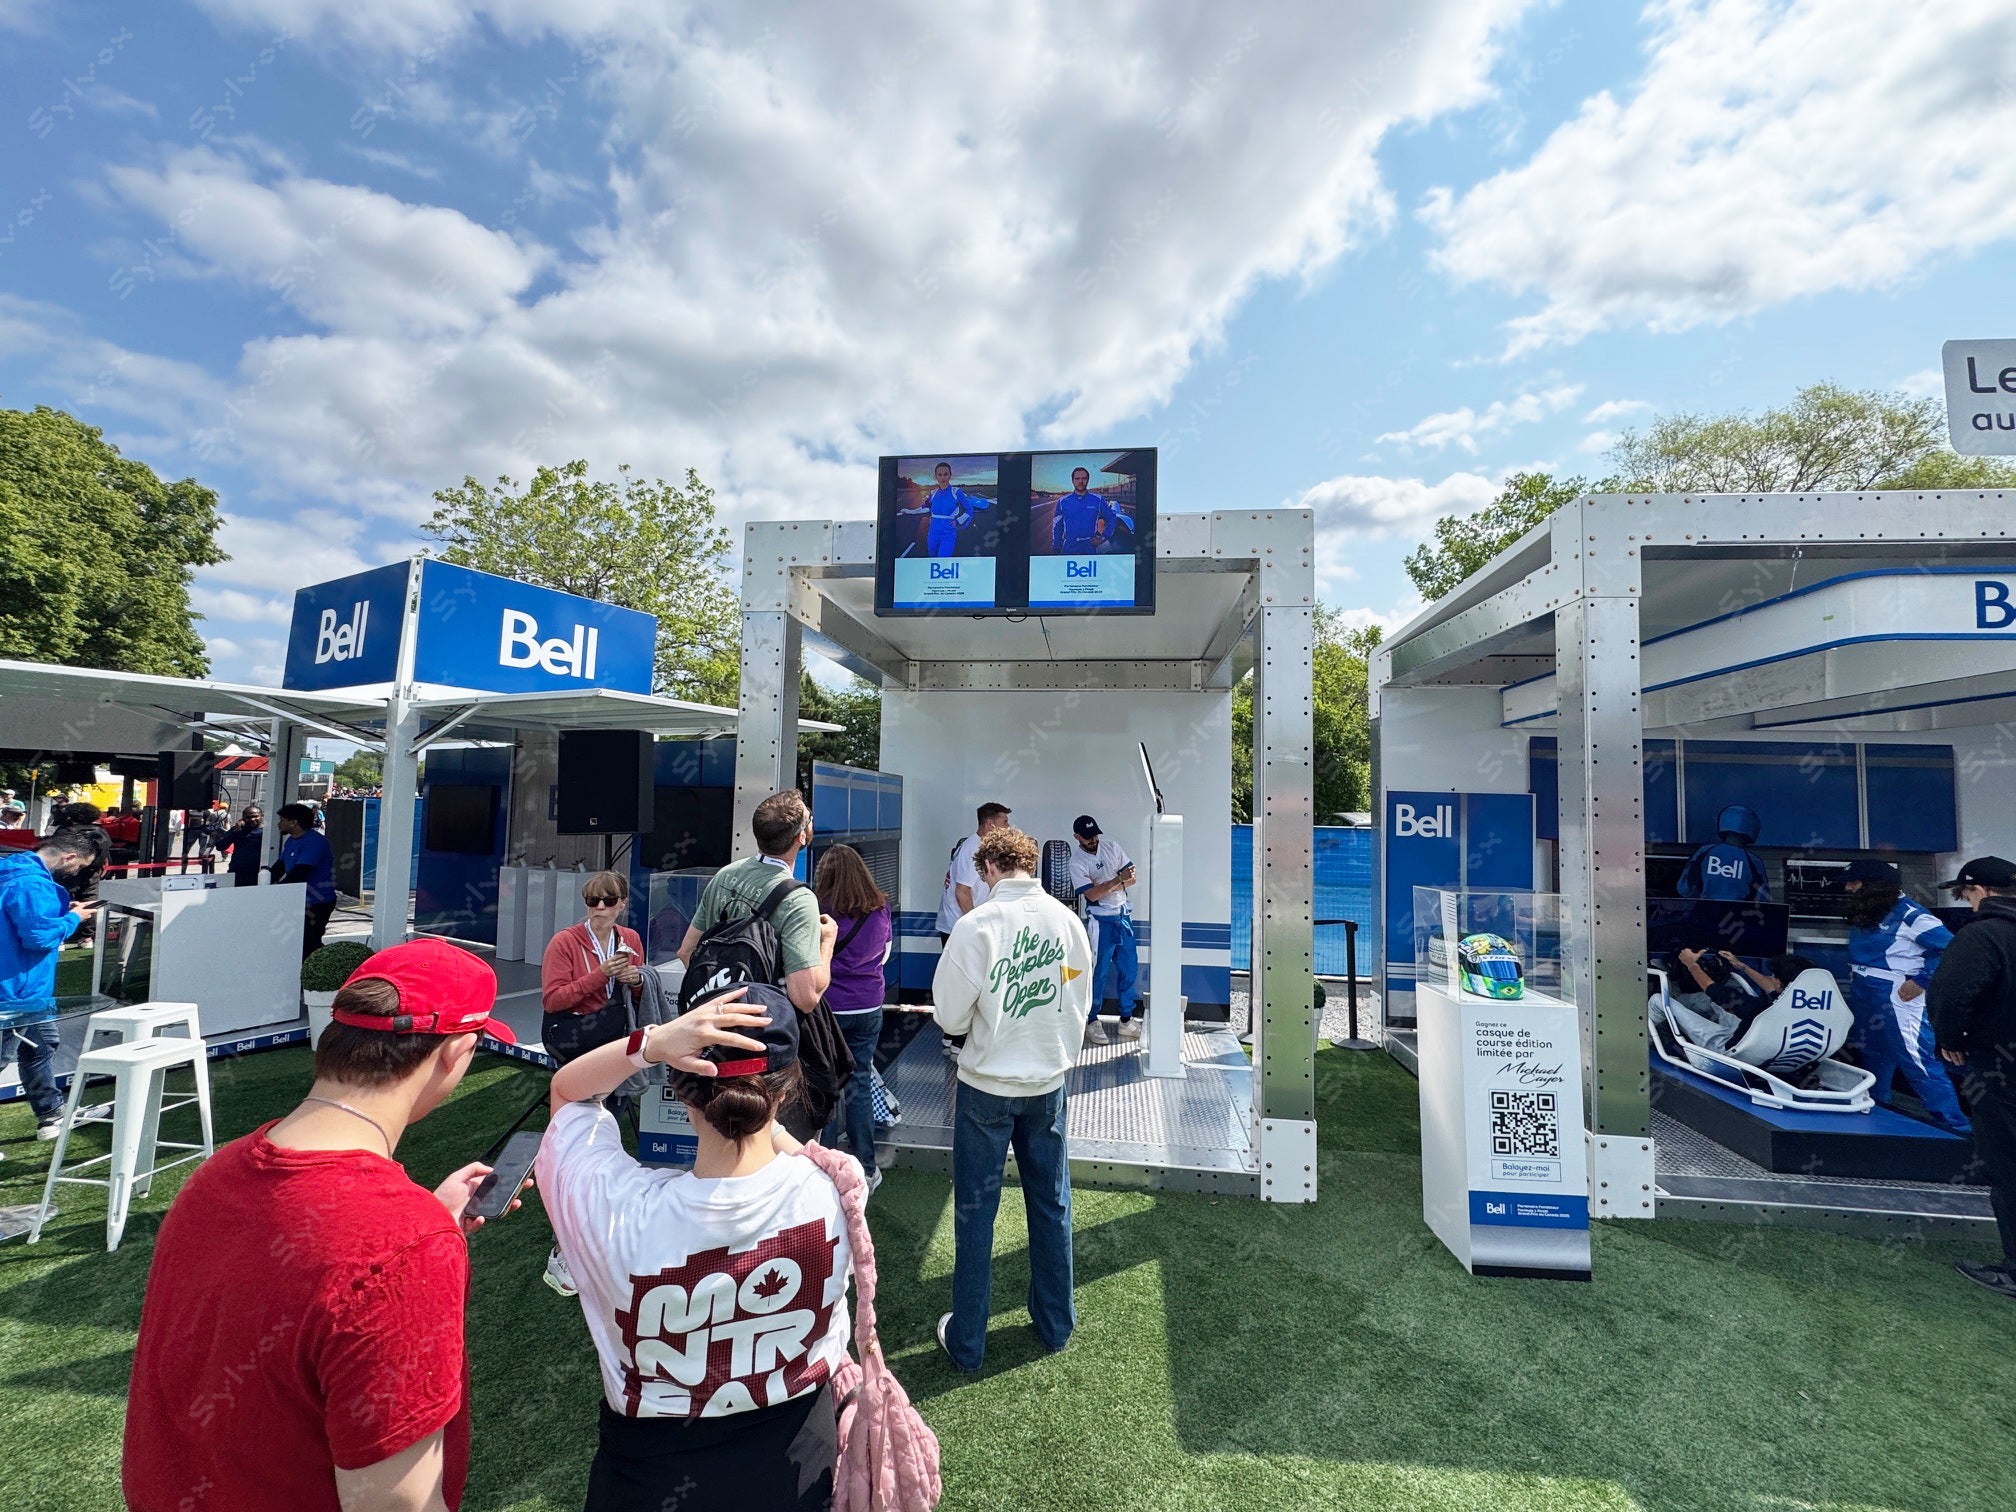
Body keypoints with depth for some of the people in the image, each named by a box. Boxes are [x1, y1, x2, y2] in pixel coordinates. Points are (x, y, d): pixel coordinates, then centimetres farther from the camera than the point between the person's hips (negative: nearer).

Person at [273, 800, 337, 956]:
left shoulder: (314, 841, -19)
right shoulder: (291, 840, 14)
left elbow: (298, 873, -23)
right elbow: (280, 866, 17)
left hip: (317, 903, -10)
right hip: (299, 901, 10)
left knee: (309, 944, -10)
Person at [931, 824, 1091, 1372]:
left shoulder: (976, 925, -20)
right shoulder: (1067, 920, -8)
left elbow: (950, 1015, -13)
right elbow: (1080, 1003, 3)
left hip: (987, 1086, -3)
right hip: (1049, 1083, 4)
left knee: (975, 1210, 12)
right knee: (1051, 1204, 20)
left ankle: (966, 1341, 27)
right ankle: (1055, 1323, 36)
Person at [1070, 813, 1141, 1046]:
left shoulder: (1112, 846, 5)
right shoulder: (1077, 861, -10)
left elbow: (1132, 877, 2)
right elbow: (1091, 894, -19)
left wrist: (1107, 886, -13)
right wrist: (1118, 880, -28)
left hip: (1124, 916, 6)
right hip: (1101, 920, -5)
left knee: (1129, 969, 9)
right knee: (1097, 971, -1)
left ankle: (1126, 1020, 20)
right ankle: (1092, 1021, 12)